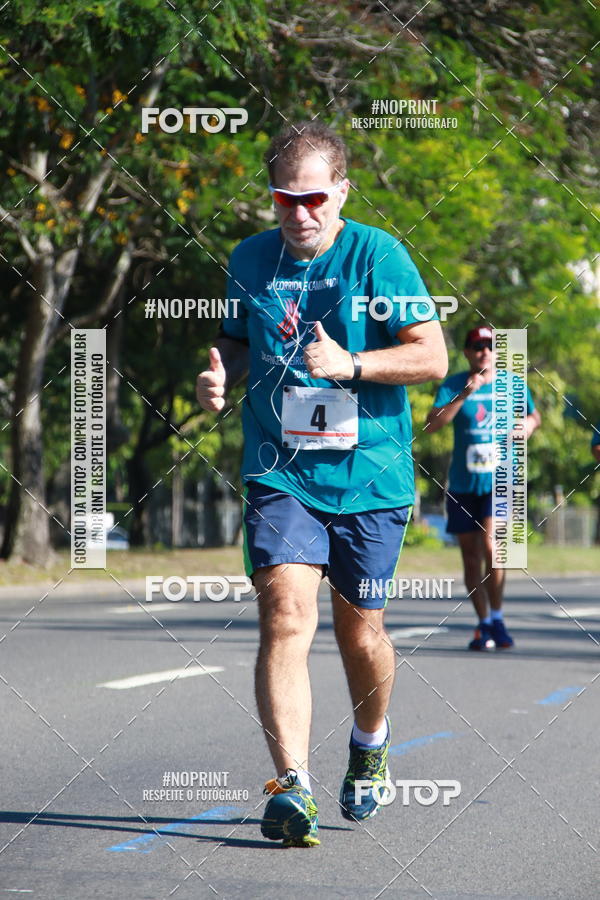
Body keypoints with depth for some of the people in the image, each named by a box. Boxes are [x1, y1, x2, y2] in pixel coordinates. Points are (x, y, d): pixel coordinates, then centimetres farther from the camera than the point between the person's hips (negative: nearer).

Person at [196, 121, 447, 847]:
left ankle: (370, 746, 41)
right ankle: (291, 785, -25)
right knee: (285, 616, -18)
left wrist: (348, 365, -20)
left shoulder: (378, 255, -7)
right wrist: (218, 379, 1)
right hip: (279, 474, 1)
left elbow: (431, 357, -8)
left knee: (359, 629, 10)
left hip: (368, 474, -1)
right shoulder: (250, 259, 6)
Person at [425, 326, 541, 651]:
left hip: (500, 481, -1)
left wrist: (527, 426, -1)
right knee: (471, 558, 6)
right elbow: (432, 424, -15)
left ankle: (497, 619, -5)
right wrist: (465, 394, -23)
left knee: (490, 546, -19)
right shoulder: (452, 386, 0)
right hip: (463, 485, 1)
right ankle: (484, 624, 20)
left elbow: (533, 416, 23)